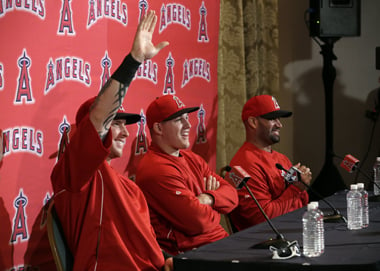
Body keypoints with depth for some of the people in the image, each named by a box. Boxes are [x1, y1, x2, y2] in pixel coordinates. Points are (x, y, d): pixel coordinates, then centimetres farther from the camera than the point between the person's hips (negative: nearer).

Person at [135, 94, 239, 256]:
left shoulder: (192, 159, 16)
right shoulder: (157, 170, -16)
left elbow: (231, 195, 12)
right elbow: (199, 222, -20)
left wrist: (209, 198, -10)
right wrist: (215, 211, 2)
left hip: (220, 240, 9)